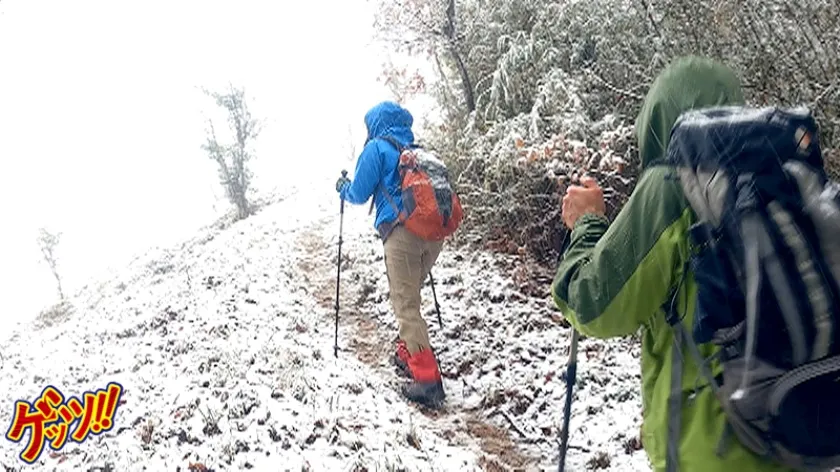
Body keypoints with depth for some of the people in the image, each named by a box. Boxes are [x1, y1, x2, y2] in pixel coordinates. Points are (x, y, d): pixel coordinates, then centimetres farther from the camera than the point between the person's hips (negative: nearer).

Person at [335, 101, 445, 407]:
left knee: (406, 306, -6)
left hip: (402, 232, -7)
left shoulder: (377, 148, 4)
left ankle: (427, 380, -11)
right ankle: (408, 354, 30)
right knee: (409, 297, 23)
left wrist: (343, 188, 26)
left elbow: (359, 194, 4)